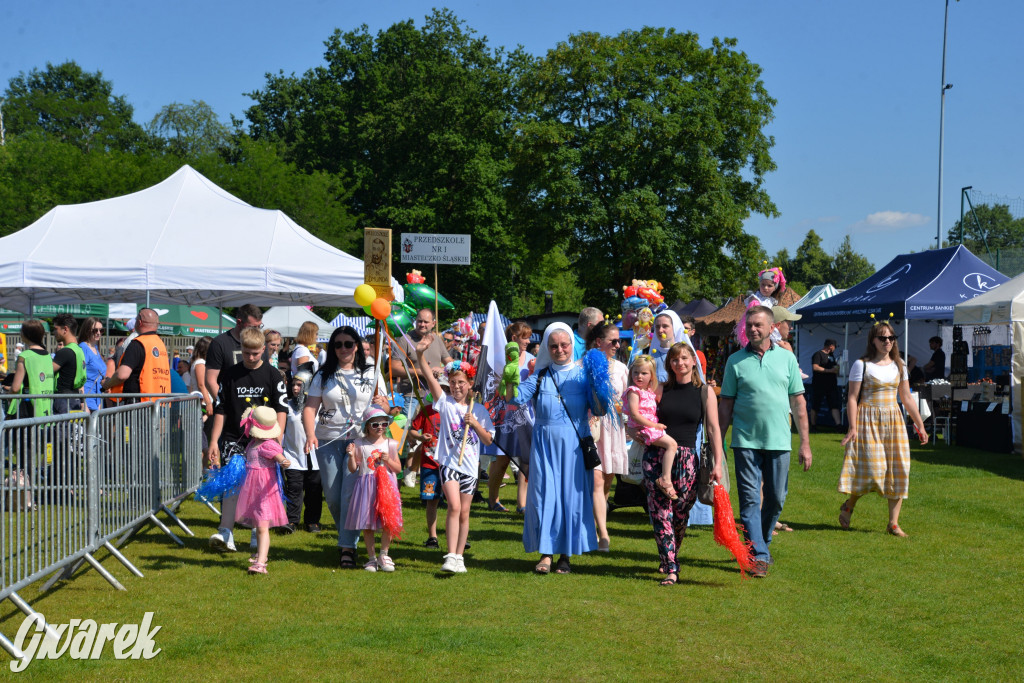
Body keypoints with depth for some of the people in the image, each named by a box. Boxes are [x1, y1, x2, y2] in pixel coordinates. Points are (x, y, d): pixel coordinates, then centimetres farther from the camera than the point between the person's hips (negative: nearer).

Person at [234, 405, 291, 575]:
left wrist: (284, 462, -57)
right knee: (257, 525, 23)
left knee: (262, 527, -15)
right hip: (252, 490, 10)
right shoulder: (254, 442, 7)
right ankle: (260, 554, 39)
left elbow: (281, 457, -38)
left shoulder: (268, 445, -21)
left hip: (265, 490, -10)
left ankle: (260, 564, -22)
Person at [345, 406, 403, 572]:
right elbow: (353, 469, 5)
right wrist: (351, 456, -11)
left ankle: (384, 555, 10)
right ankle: (371, 557, 12)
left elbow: (398, 468, 8)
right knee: (367, 524, 2)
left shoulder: (390, 444, 7)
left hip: (386, 485, 0)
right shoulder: (359, 444, 4)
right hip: (366, 486, 0)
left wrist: (388, 460, -9)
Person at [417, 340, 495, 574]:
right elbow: (429, 377, -11)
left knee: (464, 512, 8)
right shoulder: (445, 402, 2)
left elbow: (488, 440, 7)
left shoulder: (479, 410, 7)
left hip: (470, 466, 3)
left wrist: (475, 424, -9)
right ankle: (451, 556, -19)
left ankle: (459, 557, 17)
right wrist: (421, 354, -24)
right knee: (454, 506, -17)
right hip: (449, 462, -2)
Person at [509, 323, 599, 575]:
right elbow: (518, 398, -2)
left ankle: (566, 555, 13)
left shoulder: (582, 373, 3)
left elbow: (598, 408, -5)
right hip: (545, 440, 1)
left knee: (572, 494, 2)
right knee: (544, 493, -2)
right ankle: (545, 553, 5)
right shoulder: (540, 374, 8)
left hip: (574, 441, -1)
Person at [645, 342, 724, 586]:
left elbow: (713, 429, 0)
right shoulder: (661, 390, 10)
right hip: (657, 455, 1)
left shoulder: (704, 392, 4)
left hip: (687, 458, -1)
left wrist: (718, 464, -7)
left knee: (681, 513, 3)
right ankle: (670, 568, -4)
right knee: (660, 512, -6)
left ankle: (670, 558, 28)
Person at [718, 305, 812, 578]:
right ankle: (758, 555, -3)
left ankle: (760, 543, 28)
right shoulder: (735, 361, 3)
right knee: (750, 500, -5)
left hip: (779, 441, 1)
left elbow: (798, 402, 8)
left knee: (776, 499, 8)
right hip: (745, 441, -1)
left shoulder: (786, 358, 6)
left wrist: (805, 443, 4)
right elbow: (726, 405, 6)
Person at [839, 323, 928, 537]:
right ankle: (848, 506, 15)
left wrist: (920, 425, 13)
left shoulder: (898, 366, 11)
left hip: (894, 421, 5)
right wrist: (853, 427, -15)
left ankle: (893, 523, 4)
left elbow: (907, 399, 16)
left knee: (898, 470, -2)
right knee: (873, 469, -11)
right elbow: (853, 398, -6)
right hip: (869, 421, -5)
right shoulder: (862, 364, -3)